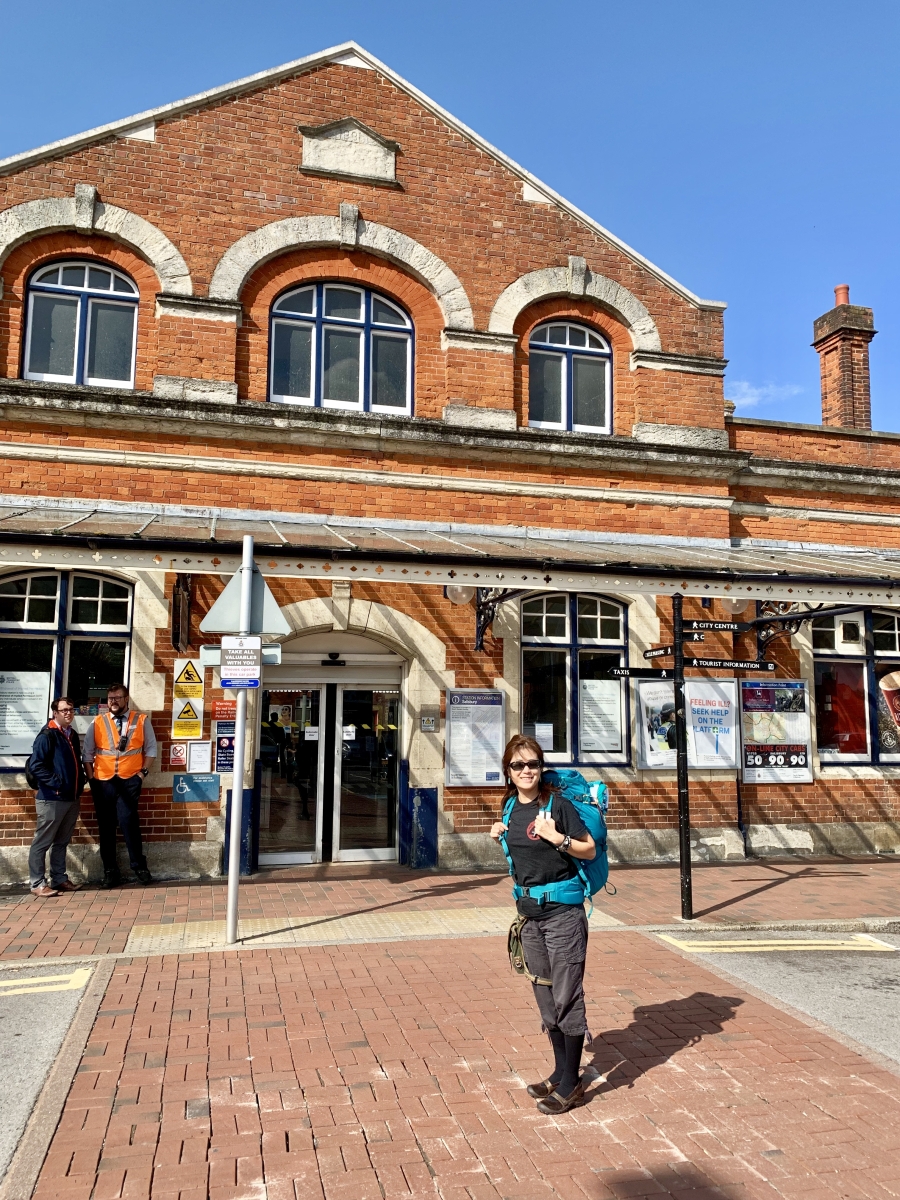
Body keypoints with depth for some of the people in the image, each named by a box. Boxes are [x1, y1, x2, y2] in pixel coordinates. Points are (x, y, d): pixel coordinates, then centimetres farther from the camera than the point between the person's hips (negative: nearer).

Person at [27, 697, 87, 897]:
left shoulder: (73, 735, 13)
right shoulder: (47, 736, -11)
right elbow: (36, 766, -17)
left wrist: (81, 781, 9)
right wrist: (56, 784, -19)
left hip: (72, 798, 8)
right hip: (52, 798, -8)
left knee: (62, 842, 15)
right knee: (42, 842, 1)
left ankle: (59, 879, 23)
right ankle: (38, 884, 6)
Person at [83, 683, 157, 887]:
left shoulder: (141, 721, 3)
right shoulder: (97, 723, 6)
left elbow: (151, 748, 7)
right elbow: (87, 753, 8)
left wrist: (143, 772, -2)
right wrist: (91, 778, 1)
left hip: (129, 780, -2)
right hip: (103, 781, 2)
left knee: (128, 822, -10)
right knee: (106, 826, 8)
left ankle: (139, 866, 6)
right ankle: (110, 870, 18)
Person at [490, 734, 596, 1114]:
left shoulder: (558, 805, -13)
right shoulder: (510, 809, 6)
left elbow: (590, 850, -9)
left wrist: (556, 837, -22)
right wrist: (499, 837, 3)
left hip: (563, 913, -7)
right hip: (530, 913, 7)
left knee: (566, 998, 1)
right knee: (545, 998, 16)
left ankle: (570, 1085, 14)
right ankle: (561, 1072, 31)